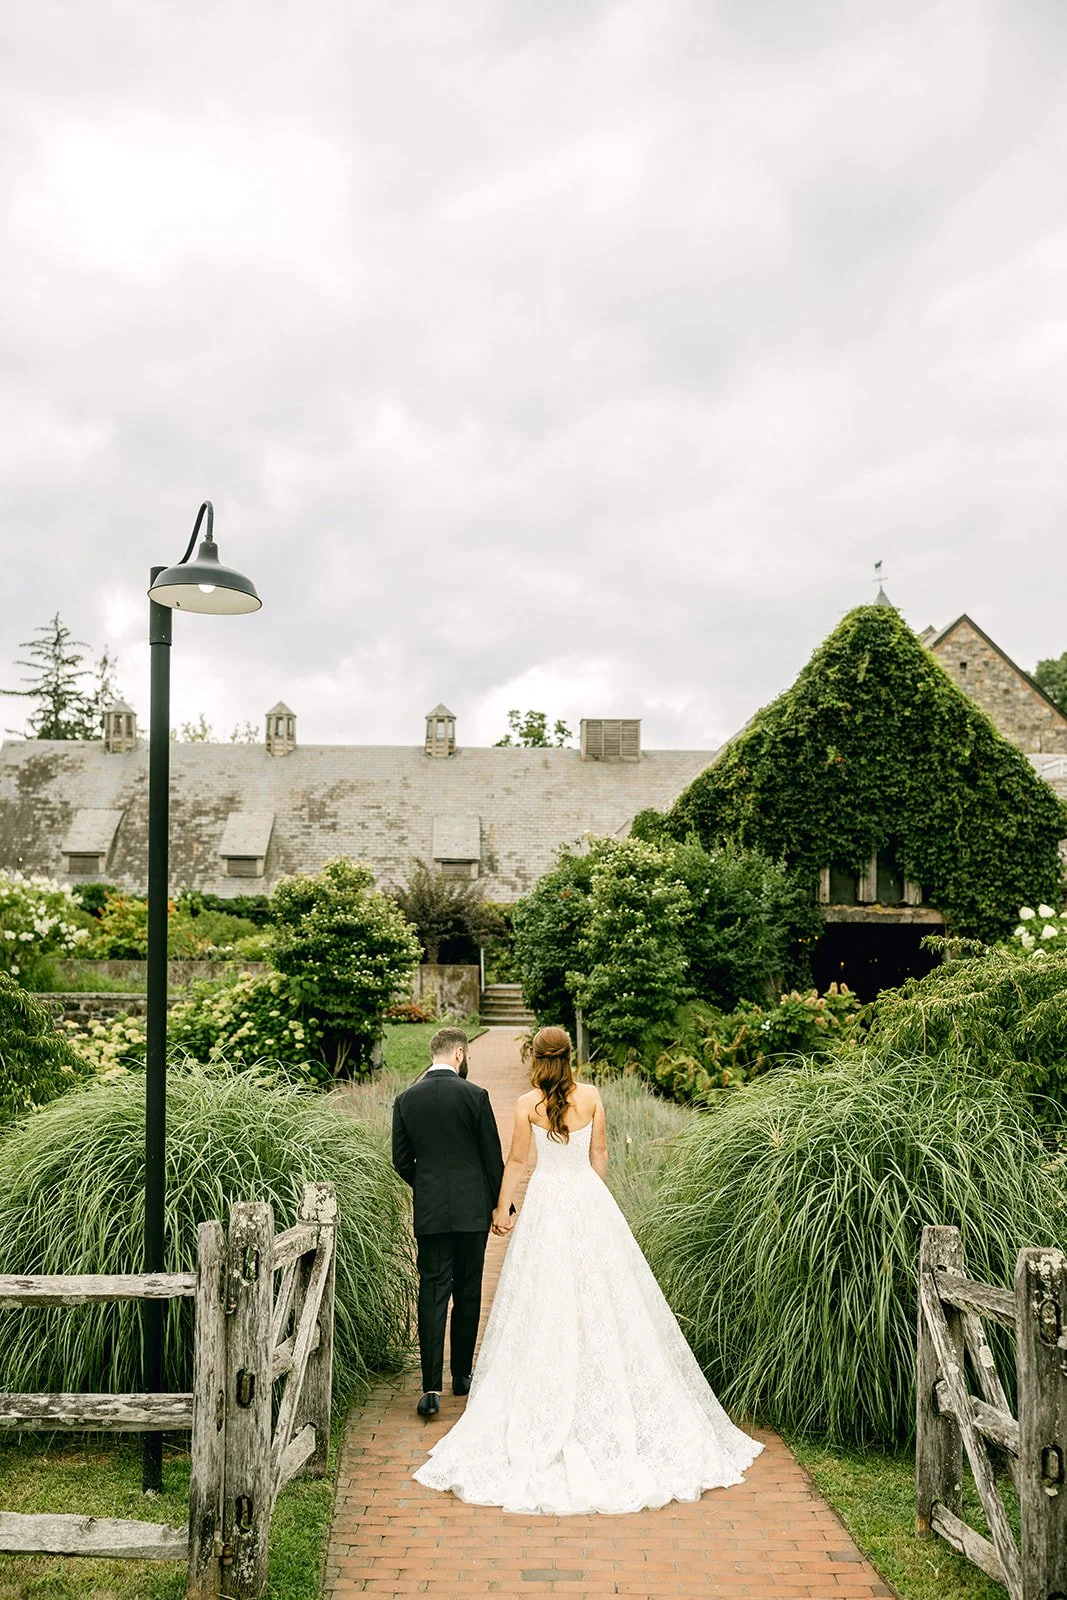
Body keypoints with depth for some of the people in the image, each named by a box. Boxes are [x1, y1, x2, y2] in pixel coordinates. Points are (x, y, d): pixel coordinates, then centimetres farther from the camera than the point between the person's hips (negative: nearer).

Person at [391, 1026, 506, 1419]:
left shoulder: (406, 1099, 1)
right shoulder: (474, 1095, -8)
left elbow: (401, 1160, 6)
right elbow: (493, 1157, -4)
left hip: (429, 1211, 2)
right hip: (471, 1209, -2)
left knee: (432, 1294, 1)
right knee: (467, 1293, 12)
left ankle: (432, 1388, -8)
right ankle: (462, 1375, 23)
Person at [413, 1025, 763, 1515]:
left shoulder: (528, 1103, -7)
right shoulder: (591, 1096, -1)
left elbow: (516, 1161, -1)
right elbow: (600, 1153, 8)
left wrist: (502, 1209, 11)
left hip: (547, 1203, -2)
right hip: (589, 1199, 2)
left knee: (546, 1307, 4)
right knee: (601, 1300, 9)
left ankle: (548, 1417, 9)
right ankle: (607, 1402, 16)